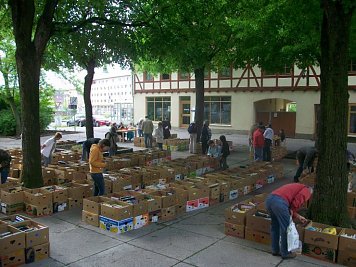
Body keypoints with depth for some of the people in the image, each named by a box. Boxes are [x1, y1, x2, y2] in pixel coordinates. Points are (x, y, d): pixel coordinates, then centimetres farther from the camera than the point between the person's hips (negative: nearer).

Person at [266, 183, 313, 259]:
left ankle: (275, 250, 33)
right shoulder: (307, 190, 17)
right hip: (279, 202, -8)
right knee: (286, 228, 8)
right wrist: (292, 209, 3)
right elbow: (299, 198, -8)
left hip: (269, 199, 8)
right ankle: (285, 253, 19)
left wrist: (298, 217, 40)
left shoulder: (297, 187, 39)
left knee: (275, 226, 23)